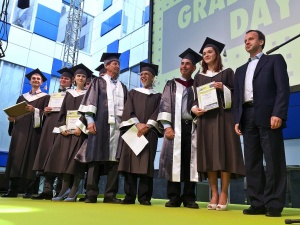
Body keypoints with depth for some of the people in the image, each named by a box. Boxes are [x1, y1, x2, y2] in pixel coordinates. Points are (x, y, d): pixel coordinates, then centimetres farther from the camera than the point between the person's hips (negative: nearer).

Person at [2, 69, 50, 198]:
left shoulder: (45, 97, 9)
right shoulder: (22, 97, 22)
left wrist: (34, 110, -19)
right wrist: (12, 118, -3)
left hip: (34, 130, -4)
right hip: (19, 129, 4)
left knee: (30, 157, -8)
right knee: (15, 157, -2)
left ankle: (29, 190, -5)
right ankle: (13, 189, 2)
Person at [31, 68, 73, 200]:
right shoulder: (52, 95, 27)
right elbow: (45, 109, 25)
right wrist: (45, 111, 4)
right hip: (50, 126, 5)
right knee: (48, 156, -4)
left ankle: (59, 191, -5)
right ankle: (47, 190, -4)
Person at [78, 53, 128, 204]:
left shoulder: (123, 87, 23)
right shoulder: (98, 82, 13)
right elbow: (90, 101, 2)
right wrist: (90, 120, -11)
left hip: (117, 125, 3)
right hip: (101, 124, -3)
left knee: (114, 159, -2)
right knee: (96, 158, -7)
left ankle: (110, 195, 1)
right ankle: (91, 194, -3)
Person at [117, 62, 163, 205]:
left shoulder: (158, 96, 17)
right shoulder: (133, 93, 19)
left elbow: (158, 113, 2)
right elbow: (128, 110, 5)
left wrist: (147, 126, -14)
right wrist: (137, 124, -11)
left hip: (150, 132, -1)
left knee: (146, 163, -6)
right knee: (130, 161, -5)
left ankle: (144, 197, -3)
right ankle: (129, 196, -1)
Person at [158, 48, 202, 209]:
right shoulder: (171, 85, 14)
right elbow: (165, 105, 4)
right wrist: (167, 126, -8)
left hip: (192, 127, 1)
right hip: (175, 127, 0)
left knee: (191, 161, 0)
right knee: (174, 160, -3)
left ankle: (189, 198, 7)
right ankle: (174, 197, 3)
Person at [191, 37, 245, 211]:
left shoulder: (227, 72, 9)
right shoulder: (199, 77, 18)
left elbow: (236, 94, 3)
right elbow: (195, 98, 13)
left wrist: (224, 88, -15)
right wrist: (194, 109, -6)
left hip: (223, 117, -3)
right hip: (205, 118, 3)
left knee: (224, 153, -7)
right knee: (208, 155, -2)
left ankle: (224, 193, -1)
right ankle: (214, 194, 3)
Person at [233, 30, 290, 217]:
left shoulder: (275, 60, 10)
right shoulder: (241, 70, 25)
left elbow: (283, 88, -3)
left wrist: (278, 114, -16)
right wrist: (237, 120, 6)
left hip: (267, 116, -5)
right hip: (248, 119, 5)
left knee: (273, 162, -4)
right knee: (252, 163, 3)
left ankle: (274, 204, 4)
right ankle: (258, 203, 9)